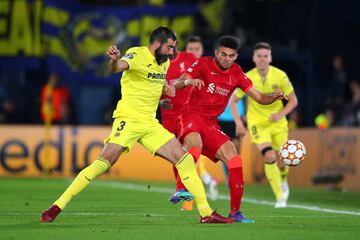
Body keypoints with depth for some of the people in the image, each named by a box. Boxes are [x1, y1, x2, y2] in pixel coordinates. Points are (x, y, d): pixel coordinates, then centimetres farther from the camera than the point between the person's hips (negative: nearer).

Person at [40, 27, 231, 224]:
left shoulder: (164, 62, 12)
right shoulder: (137, 55, -11)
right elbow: (117, 67, -33)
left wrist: (165, 88, 7)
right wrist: (114, 60, -57)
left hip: (150, 124, 7)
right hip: (128, 119, -7)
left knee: (185, 160, -1)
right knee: (103, 163, -20)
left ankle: (206, 213, 7)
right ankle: (57, 206, -15)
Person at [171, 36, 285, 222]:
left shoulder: (236, 73, 6)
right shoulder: (204, 64, -6)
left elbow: (260, 98, 8)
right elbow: (175, 84, -14)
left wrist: (274, 96, -14)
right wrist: (188, 81, -37)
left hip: (211, 124, 5)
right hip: (190, 117, -5)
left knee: (234, 161, -7)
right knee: (195, 148, -37)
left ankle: (235, 212, -1)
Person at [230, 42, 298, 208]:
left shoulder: (280, 76, -11)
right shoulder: (247, 79, -12)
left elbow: (293, 100, -2)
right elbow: (233, 101, -1)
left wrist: (281, 114, -18)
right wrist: (238, 122, -14)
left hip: (277, 123, 2)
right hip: (257, 123, -2)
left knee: (283, 160, 5)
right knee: (269, 156, -23)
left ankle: (283, 181, 43)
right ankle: (280, 197, -14)